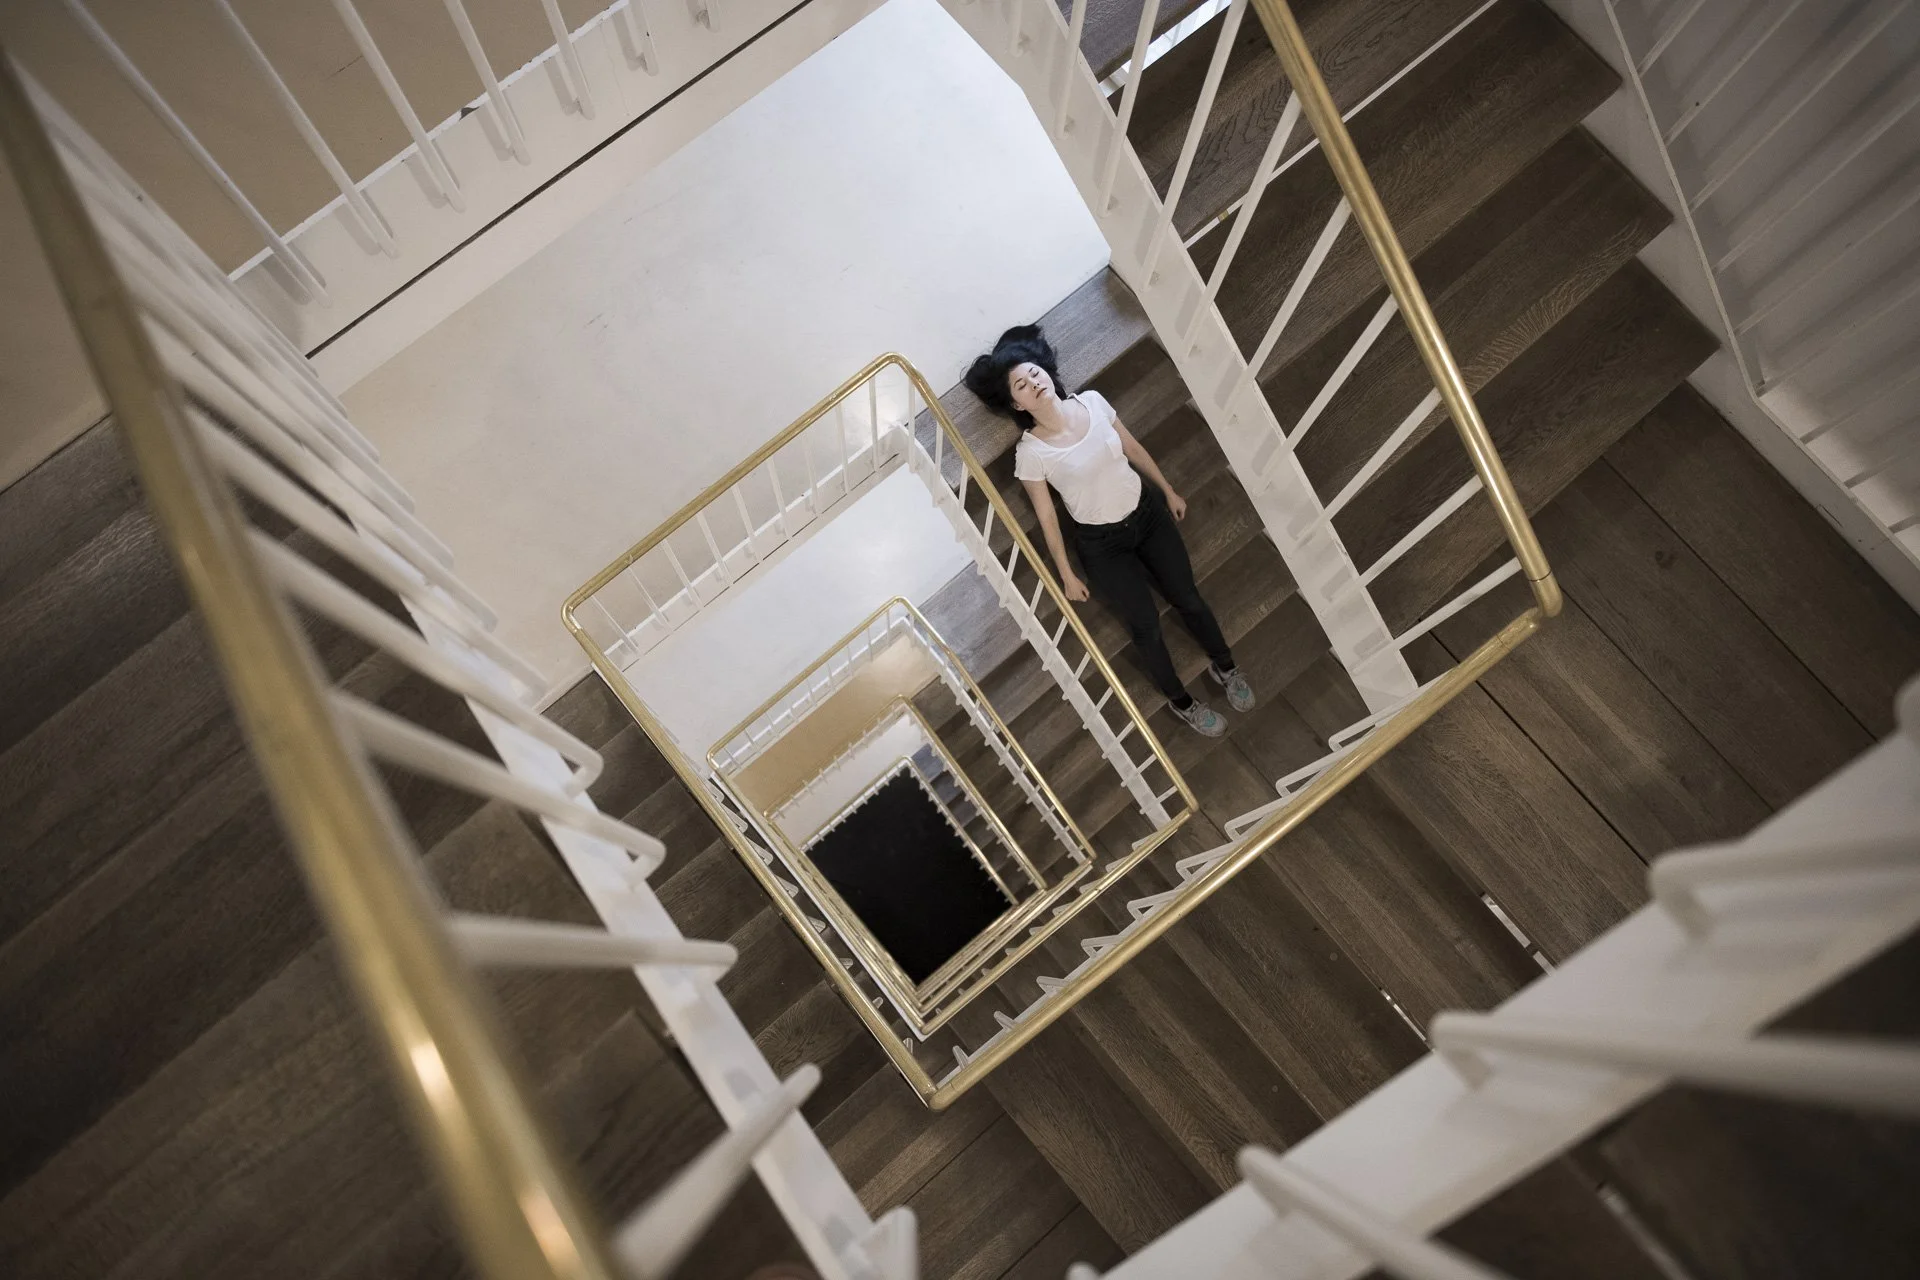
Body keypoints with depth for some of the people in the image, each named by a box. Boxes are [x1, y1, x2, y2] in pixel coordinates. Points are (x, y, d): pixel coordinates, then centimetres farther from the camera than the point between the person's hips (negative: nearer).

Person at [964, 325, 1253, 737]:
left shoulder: (1093, 402, -12)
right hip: (1102, 543, -3)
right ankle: (1181, 702, 33)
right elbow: (1047, 517, -12)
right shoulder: (1030, 453, -23)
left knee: (1187, 598, 16)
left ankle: (1224, 667, 43)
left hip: (1147, 513, 4)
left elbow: (1133, 448, 4)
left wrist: (1168, 490, 14)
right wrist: (1066, 574, -4)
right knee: (1145, 625, 9)